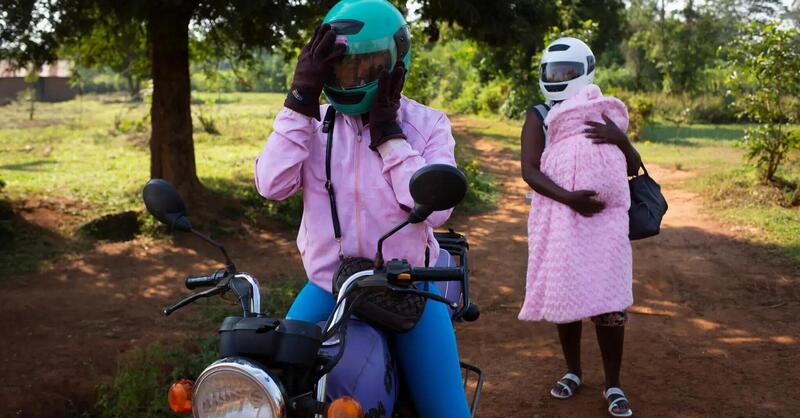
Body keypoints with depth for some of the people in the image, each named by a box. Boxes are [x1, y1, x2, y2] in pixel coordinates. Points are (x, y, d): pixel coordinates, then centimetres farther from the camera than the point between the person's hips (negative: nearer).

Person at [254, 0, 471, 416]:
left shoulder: (427, 125, -3)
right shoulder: (314, 122, 2)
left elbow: (435, 209, -18)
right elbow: (271, 186, -15)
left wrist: (388, 132, -18)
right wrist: (300, 100, -19)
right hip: (328, 285, 2)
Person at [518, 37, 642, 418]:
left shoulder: (606, 113, 11)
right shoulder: (539, 117, 4)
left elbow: (634, 168, 11)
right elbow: (529, 171, -7)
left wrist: (621, 139, -10)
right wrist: (569, 198, -21)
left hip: (605, 219, 1)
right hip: (559, 219, 0)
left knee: (609, 303, -3)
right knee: (565, 297, 8)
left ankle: (613, 384, 10)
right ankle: (572, 371, 28)